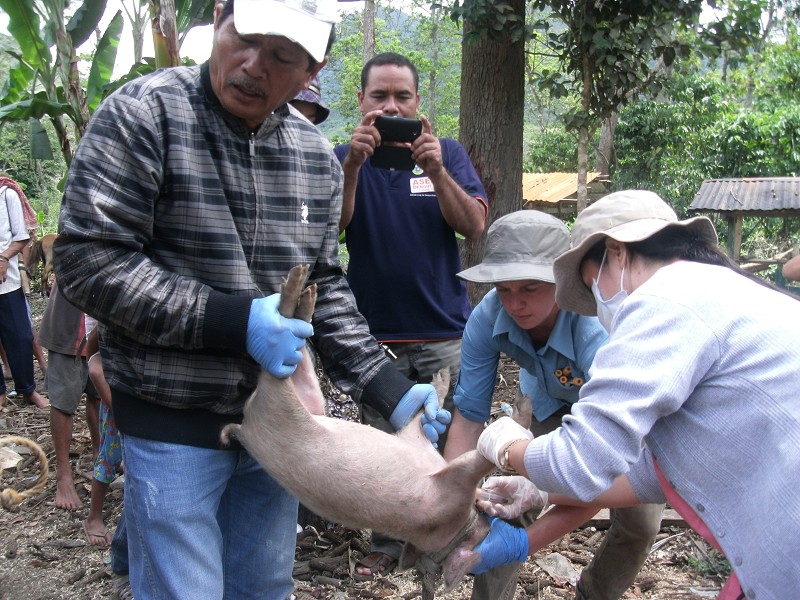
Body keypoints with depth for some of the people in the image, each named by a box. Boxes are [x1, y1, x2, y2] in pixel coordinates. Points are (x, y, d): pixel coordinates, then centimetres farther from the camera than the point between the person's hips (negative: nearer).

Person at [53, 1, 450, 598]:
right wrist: (235, 321, -23)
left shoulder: (318, 156, 4)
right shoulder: (143, 112, -12)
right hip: (174, 422, -5)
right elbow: (88, 260, -17)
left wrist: (389, 389, 1)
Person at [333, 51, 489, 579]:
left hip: (445, 332, 0)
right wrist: (354, 164, -27)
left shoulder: (448, 153, 4)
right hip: (376, 335, 0)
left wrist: (437, 172, -23)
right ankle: (387, 544, 23)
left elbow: (474, 226, -7)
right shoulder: (343, 158, 4)